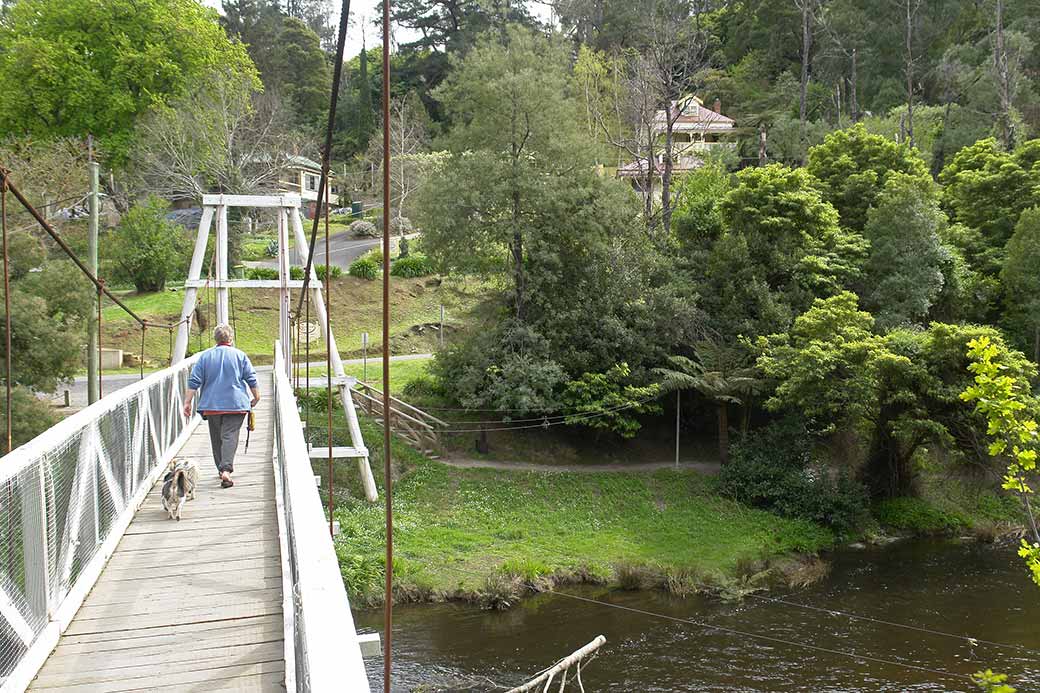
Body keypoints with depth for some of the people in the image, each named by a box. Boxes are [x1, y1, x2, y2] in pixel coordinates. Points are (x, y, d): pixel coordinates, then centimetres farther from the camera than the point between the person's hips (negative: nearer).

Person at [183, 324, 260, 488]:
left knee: (216, 438, 15)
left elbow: (194, 382, 2)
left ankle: (222, 469, 22)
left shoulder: (205, 356, 5)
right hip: (235, 404, -2)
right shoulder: (240, 356, 1)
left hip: (211, 405, 2)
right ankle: (226, 470, -25)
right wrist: (256, 396, 16)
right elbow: (252, 379, 2)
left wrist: (187, 402, 5)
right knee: (230, 436, -9)